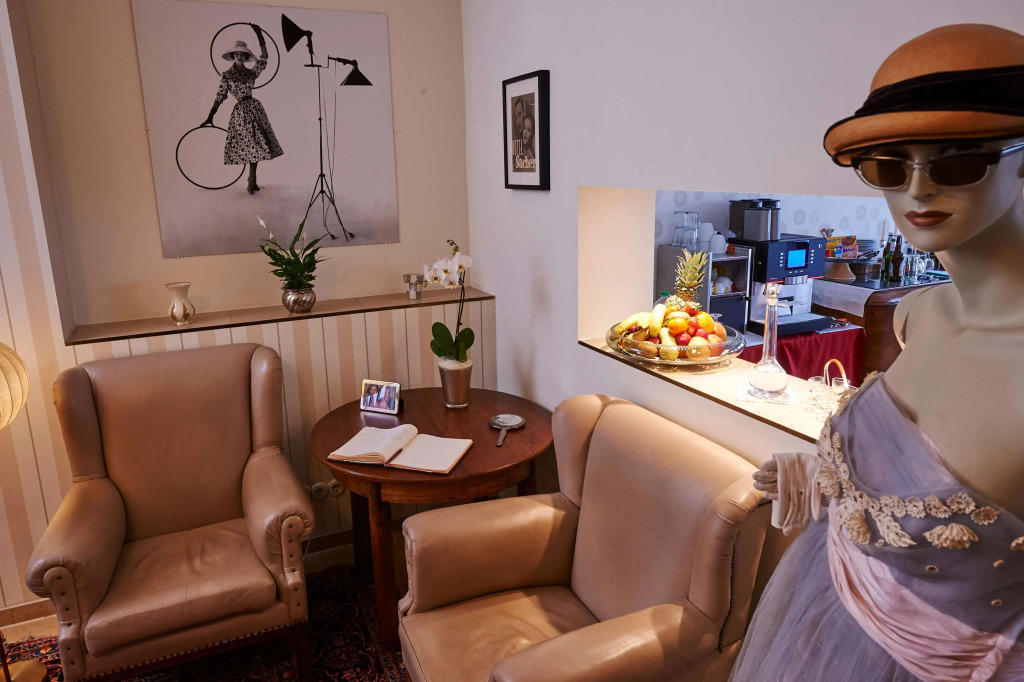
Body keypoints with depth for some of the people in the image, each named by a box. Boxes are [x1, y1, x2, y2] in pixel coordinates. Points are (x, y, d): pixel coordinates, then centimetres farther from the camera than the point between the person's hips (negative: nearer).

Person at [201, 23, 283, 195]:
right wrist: (210, 116, -6)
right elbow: (220, 97, -1)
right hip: (241, 111, -3)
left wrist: (260, 36, -10)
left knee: (254, 145, 4)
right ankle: (252, 180, 4)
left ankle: (252, 180, 15)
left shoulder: (251, 73, 7)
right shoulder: (226, 75, 0)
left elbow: (264, 59, -4)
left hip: (254, 108, 3)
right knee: (250, 145, -4)